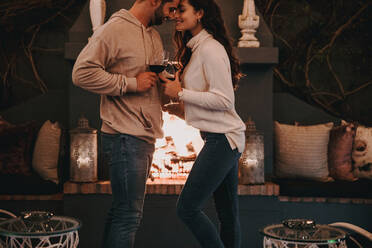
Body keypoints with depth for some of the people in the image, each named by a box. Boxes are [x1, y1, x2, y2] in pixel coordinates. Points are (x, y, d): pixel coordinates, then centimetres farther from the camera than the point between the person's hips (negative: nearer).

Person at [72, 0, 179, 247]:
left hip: (146, 136, 9)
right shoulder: (114, 29, -11)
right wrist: (131, 83, -18)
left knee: (123, 211, 16)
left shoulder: (154, 35, 17)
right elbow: (82, 72, -18)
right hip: (124, 136, -9)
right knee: (128, 215, -6)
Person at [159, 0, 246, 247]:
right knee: (227, 213, 13)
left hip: (223, 138, -10)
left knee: (187, 208, -7)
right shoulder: (197, 49, 17)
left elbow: (224, 100, -19)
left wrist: (180, 93, -14)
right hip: (220, 138, 10)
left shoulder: (210, 49, -13)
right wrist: (178, 108, 9)